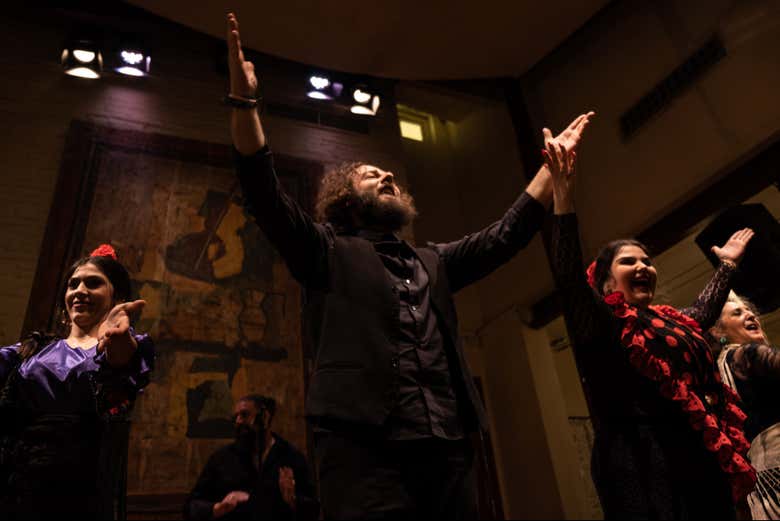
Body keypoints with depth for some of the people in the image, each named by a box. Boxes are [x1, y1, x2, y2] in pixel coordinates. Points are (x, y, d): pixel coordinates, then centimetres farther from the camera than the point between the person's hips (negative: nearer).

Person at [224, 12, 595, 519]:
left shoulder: (434, 261, 25)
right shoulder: (329, 252, 11)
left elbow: (505, 234, 24)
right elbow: (268, 198, -2)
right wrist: (244, 100, -12)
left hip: (447, 446, 5)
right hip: (364, 447, -5)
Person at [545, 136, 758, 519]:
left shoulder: (671, 320, 19)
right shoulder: (600, 322, -4)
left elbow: (705, 309, 41)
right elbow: (568, 276, -22)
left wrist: (727, 263, 50)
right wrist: (563, 195, -32)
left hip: (702, 458, 8)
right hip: (641, 462, -8)